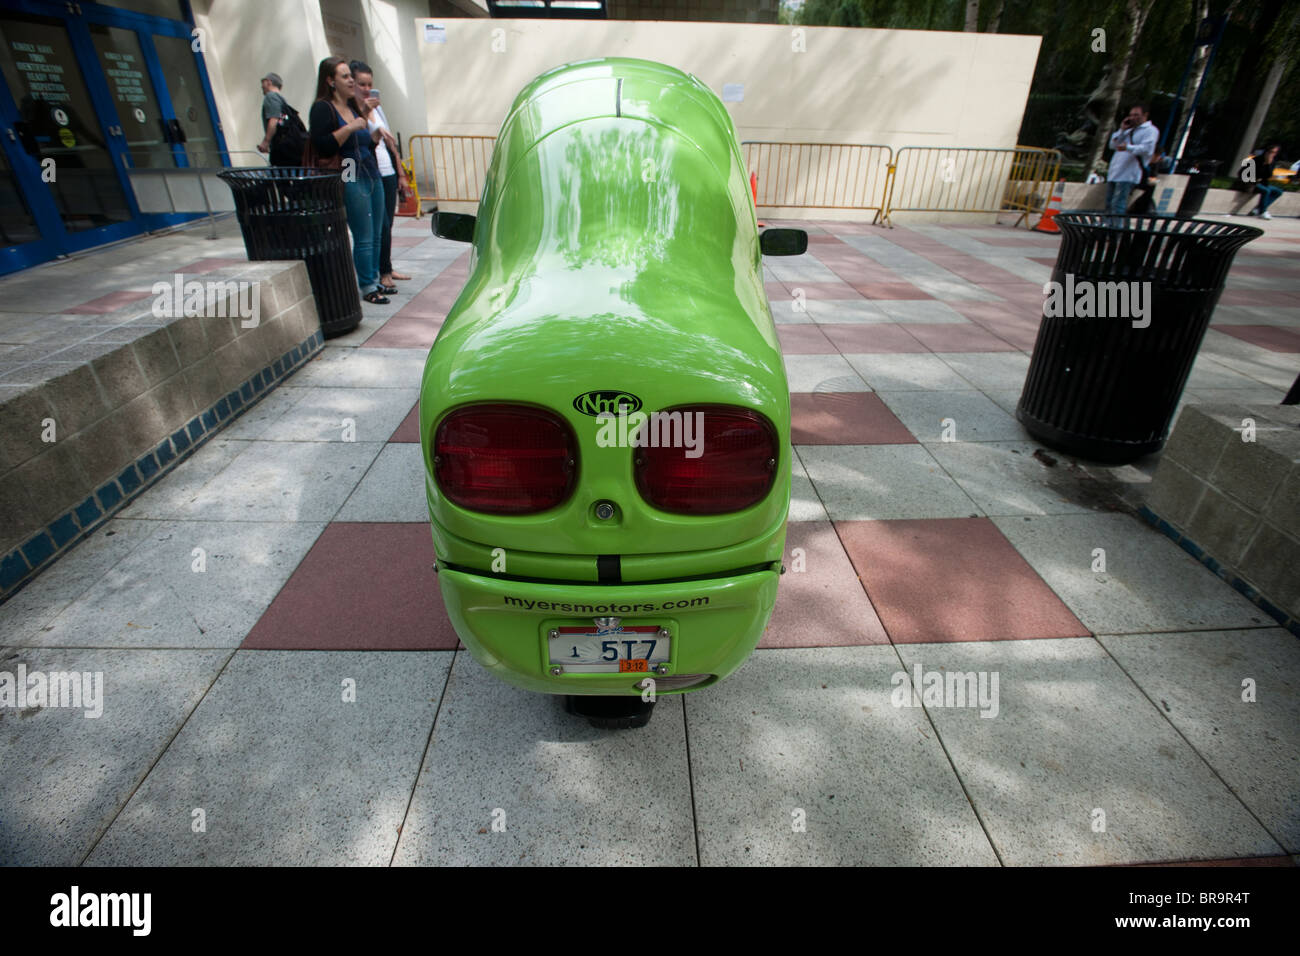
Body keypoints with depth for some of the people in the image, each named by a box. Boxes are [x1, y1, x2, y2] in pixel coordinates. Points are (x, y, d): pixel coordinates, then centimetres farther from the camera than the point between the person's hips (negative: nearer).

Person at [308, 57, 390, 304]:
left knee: (375, 235, 9)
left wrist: (376, 134, 9)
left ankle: (374, 281, 19)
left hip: (372, 174, 8)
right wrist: (349, 128, -19)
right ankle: (367, 288, -1)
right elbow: (322, 147, -17)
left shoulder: (353, 106, 20)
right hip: (350, 180, -8)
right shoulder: (322, 108, -5)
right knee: (363, 237, -8)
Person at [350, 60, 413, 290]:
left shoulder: (377, 106, 17)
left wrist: (401, 174, 17)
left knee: (387, 224, 10)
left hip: (388, 173, 7)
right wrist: (363, 112, -25)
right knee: (382, 225, -9)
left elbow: (390, 141, 19)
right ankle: (384, 273, 1)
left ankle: (387, 269, 20)